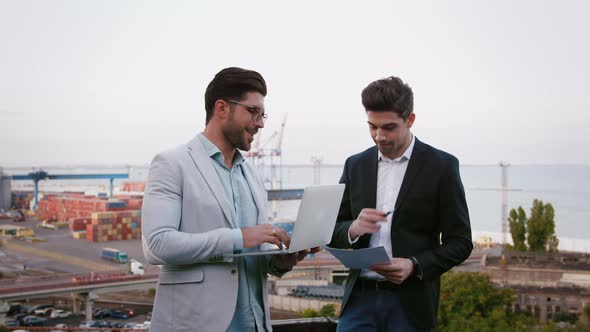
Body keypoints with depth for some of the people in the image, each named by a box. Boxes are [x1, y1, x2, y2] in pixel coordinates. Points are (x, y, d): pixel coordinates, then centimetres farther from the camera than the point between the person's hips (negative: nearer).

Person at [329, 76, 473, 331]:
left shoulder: (441, 166, -3)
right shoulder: (355, 165, 9)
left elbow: (460, 242, -2)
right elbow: (333, 232, 11)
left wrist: (415, 266, -18)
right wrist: (353, 228, -12)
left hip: (410, 302, -3)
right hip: (360, 298, 3)